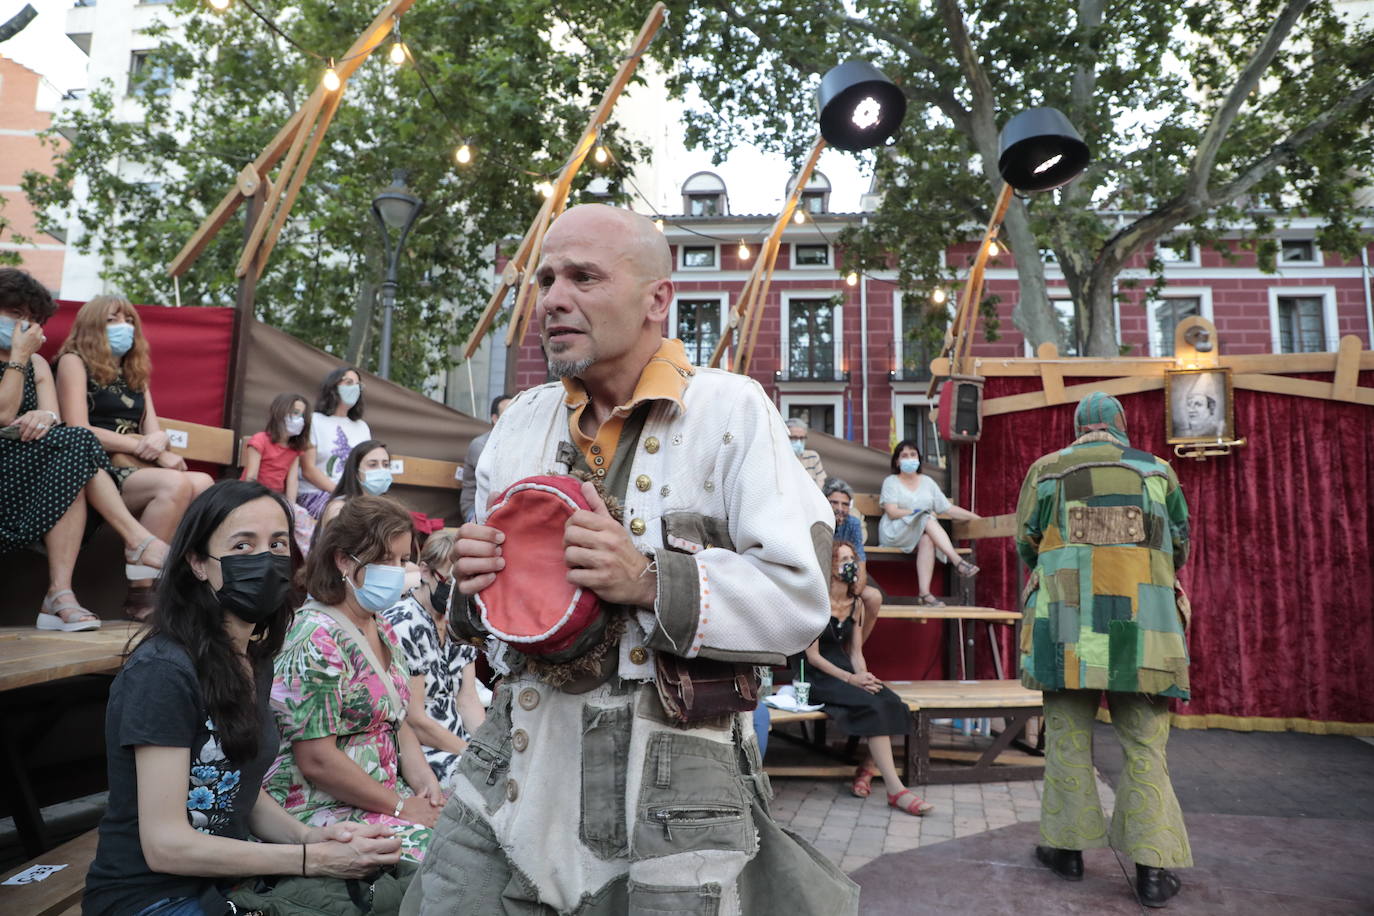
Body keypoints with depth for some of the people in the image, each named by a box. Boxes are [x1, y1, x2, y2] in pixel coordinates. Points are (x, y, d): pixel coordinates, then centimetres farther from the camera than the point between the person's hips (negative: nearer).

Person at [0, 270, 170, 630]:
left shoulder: (37, 364, 18)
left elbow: (55, 419, 3)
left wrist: (47, 417, -22)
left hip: (30, 474, 5)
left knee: (72, 470, -29)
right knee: (74, 443, -27)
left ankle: (60, 594, -35)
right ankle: (138, 540, -28)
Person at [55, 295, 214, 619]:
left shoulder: (136, 373, 25)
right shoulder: (75, 361, 6)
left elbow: (154, 432, 13)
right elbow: (78, 431, -7)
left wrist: (160, 442, -12)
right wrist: (142, 447, -11)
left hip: (134, 471, 6)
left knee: (202, 484, -24)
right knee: (175, 484, -32)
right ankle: (140, 592, -28)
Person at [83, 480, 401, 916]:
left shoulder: (254, 661, 3)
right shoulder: (163, 671, -21)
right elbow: (165, 845, -21)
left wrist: (308, 836, -8)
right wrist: (314, 859, -21)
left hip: (229, 877, 7)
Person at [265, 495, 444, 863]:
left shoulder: (383, 631, 11)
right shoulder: (317, 639, -16)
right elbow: (316, 760, -19)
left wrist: (426, 786, 0)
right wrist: (400, 806, -13)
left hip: (389, 798, 8)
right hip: (324, 810, -8)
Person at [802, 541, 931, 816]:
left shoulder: (856, 604, 12)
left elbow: (856, 652, 12)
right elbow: (813, 656, -11)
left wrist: (863, 676, -10)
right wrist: (851, 679, -18)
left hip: (846, 672, 7)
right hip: (819, 678, -6)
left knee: (893, 702, -21)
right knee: (874, 706, -28)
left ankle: (866, 771, -8)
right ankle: (894, 789, -26)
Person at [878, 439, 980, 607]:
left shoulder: (927, 482, 21)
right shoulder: (891, 481, 8)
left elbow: (949, 508, 16)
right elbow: (892, 512, -6)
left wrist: (978, 518, 7)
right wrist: (920, 512, -11)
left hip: (924, 533, 3)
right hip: (895, 533, -3)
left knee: (927, 540, -34)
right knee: (927, 520, -31)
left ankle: (924, 593, -41)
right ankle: (958, 561, -42)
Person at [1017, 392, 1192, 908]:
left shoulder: (1047, 470, 4)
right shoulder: (1157, 470, 7)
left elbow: (1025, 544, 10)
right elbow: (1179, 547, 15)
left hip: (1067, 623, 0)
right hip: (1141, 627, 1)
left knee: (1069, 737, 8)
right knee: (1144, 746, 6)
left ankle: (1068, 846, 16)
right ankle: (1153, 867, 7)